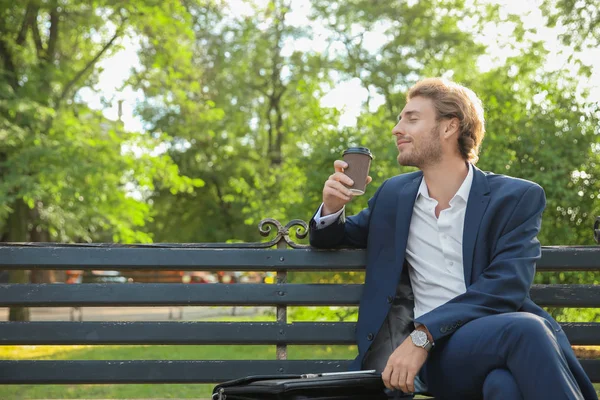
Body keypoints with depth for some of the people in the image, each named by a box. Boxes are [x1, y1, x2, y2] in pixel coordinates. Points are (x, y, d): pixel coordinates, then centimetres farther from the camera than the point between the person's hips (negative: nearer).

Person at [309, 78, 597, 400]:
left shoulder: (517, 197, 7)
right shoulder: (393, 195, 19)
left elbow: (505, 286, -8)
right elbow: (331, 239, 33)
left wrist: (422, 334, -19)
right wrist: (331, 208, 8)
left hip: (499, 339, -1)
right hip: (436, 352, 1)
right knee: (525, 330, -34)